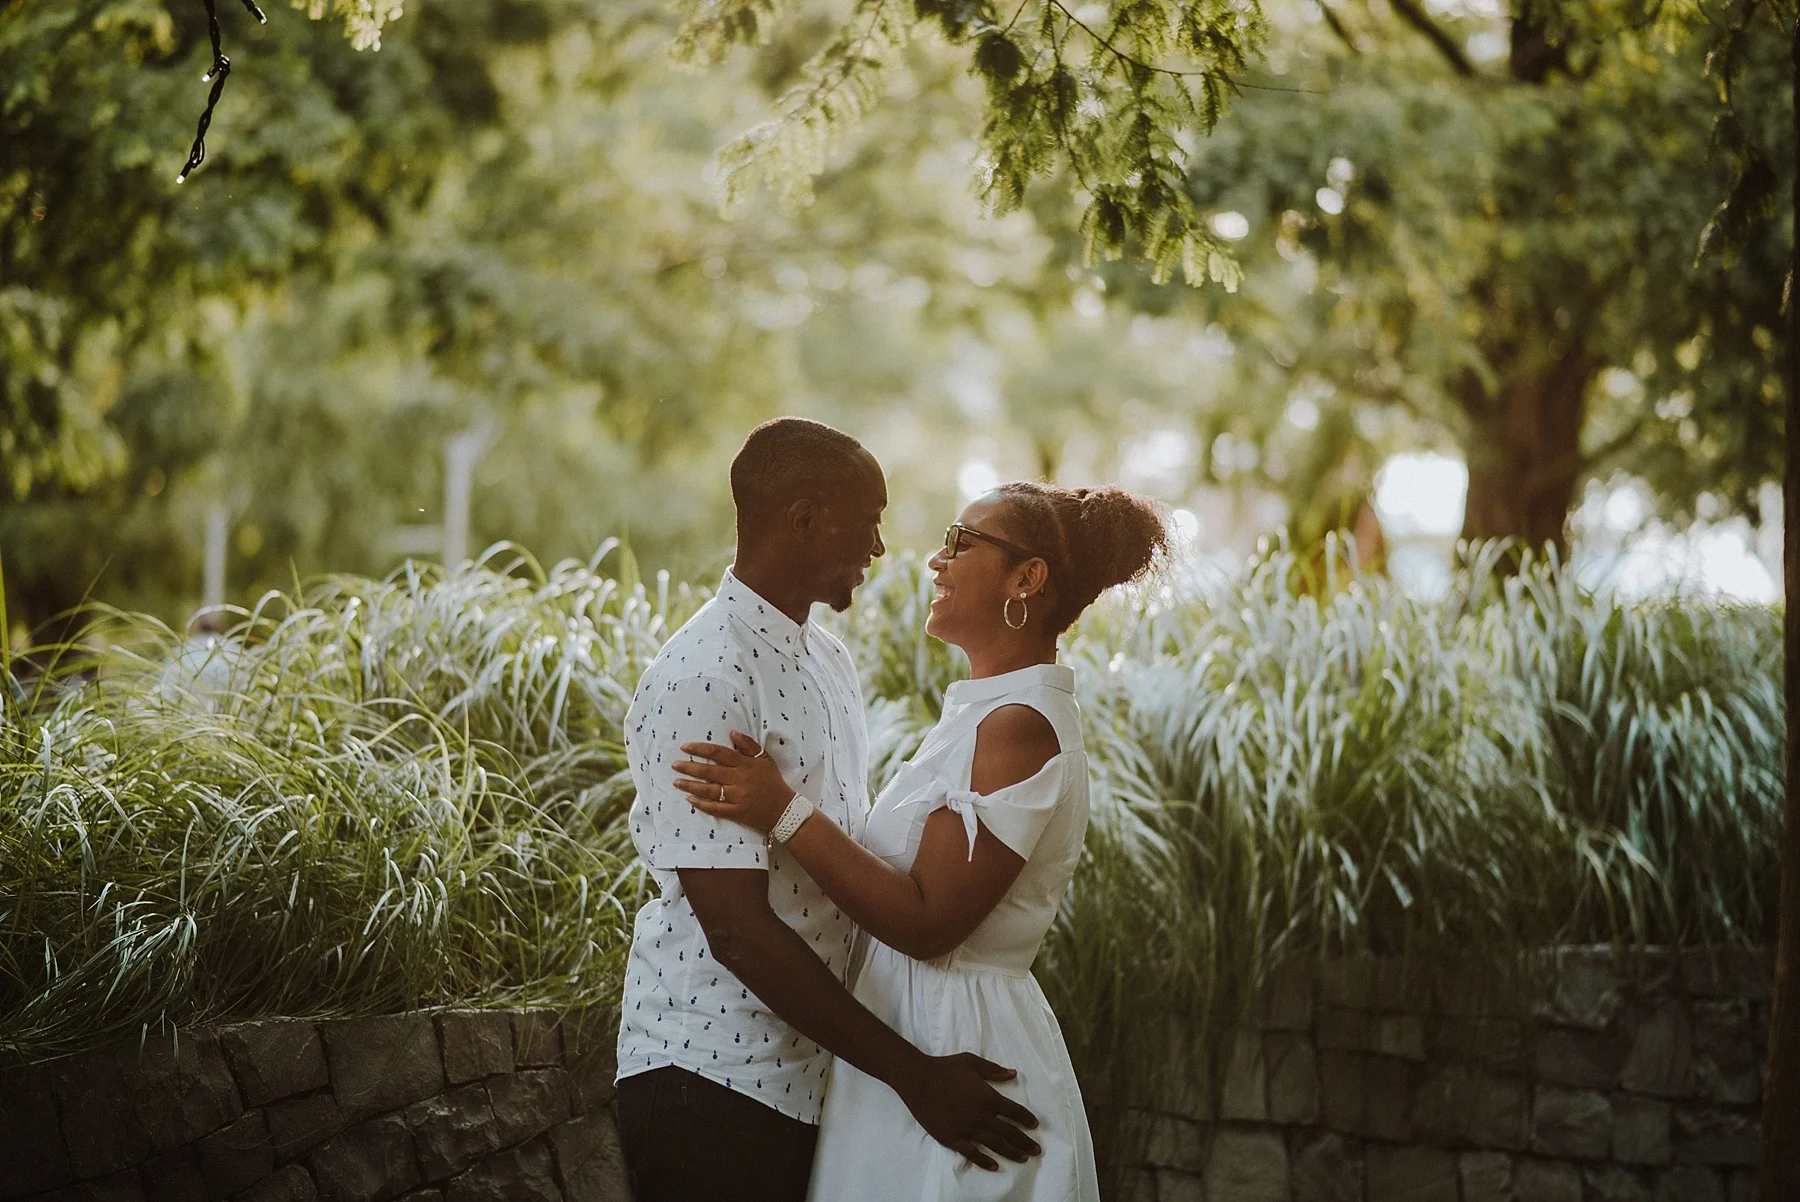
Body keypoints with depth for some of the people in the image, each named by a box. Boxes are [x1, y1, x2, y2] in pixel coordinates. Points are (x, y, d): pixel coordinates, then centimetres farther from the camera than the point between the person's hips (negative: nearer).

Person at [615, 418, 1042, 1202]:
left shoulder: (830, 663, 11)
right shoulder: (702, 681, -18)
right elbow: (736, 927, -22)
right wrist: (912, 1075, -20)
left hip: (811, 1074, 8)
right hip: (714, 1077, -8)